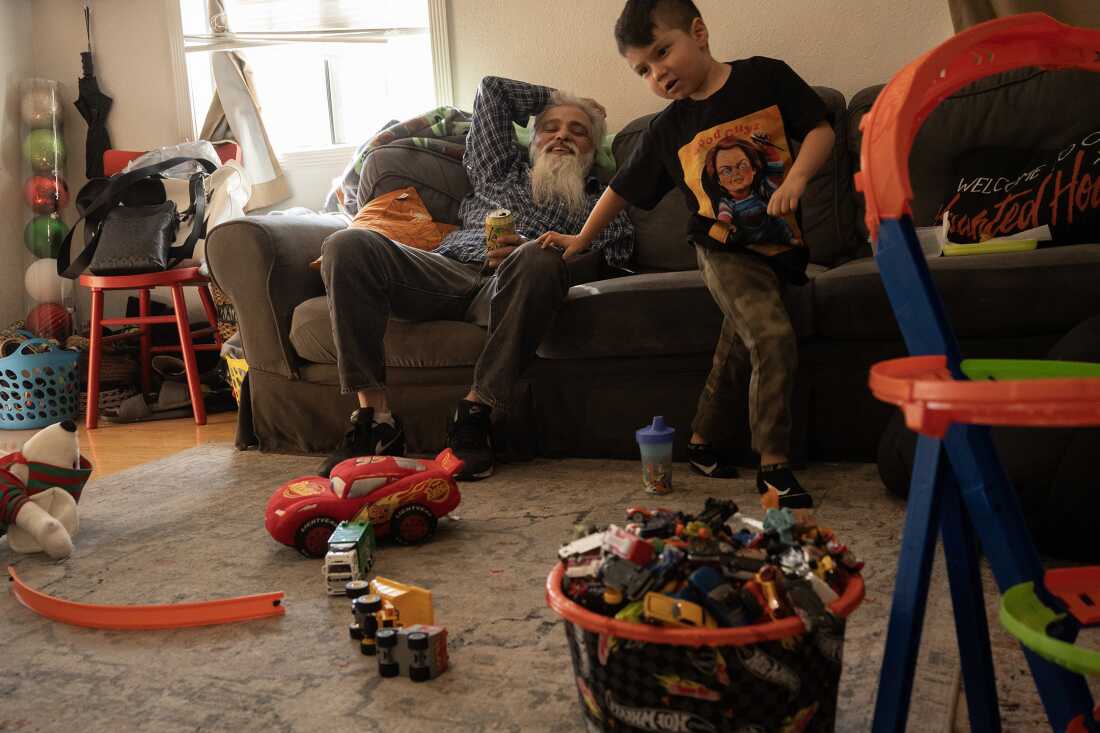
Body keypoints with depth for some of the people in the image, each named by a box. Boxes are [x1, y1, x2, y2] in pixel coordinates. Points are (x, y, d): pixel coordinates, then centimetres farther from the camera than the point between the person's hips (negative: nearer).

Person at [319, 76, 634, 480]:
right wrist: (556, 97, 47)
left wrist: (531, 251, -15)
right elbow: (492, 88, 41)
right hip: (449, 269, 3)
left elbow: (602, 259, 4)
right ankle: (374, 416, -29)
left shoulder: (599, 201, 26)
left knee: (537, 261, -40)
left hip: (506, 289, -3)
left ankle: (475, 410, -34)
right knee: (348, 244, -24)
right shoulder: (502, 170, 36)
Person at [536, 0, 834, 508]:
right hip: (724, 252, -1)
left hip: (778, 249, 2)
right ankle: (773, 465, -13)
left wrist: (796, 178, -19)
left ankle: (701, 442, 23)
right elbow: (624, 189, 12)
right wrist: (583, 239, 18)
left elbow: (820, 129, -1)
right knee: (773, 337, -22)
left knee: (738, 346, 2)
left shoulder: (765, 77, -3)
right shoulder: (668, 130, 1)